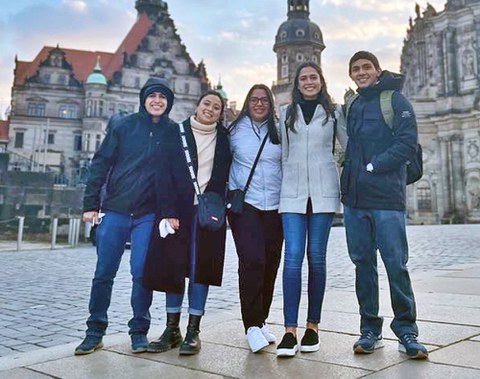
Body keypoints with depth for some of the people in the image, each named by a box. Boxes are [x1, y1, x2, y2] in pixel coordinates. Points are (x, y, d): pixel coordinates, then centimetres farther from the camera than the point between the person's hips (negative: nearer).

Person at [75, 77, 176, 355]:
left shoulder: (174, 133, 4)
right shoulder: (122, 125, 4)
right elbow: (101, 163, 3)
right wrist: (91, 204, -2)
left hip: (149, 214, -1)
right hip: (115, 210, 1)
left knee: (141, 272, -2)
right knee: (104, 273, 5)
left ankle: (139, 331, 16)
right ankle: (95, 331, 19)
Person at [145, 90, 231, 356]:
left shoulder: (224, 138, 8)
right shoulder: (177, 134, 3)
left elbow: (224, 175, 11)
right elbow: (164, 174, -3)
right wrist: (168, 212, -13)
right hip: (178, 210, 0)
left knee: (201, 268, 1)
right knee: (172, 266, 2)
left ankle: (193, 331, 9)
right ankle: (172, 329, 14)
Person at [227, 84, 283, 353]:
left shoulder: (279, 131, 8)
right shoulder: (235, 131, 5)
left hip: (275, 205, 2)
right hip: (244, 202, -2)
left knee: (270, 264, 6)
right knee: (252, 260, -16)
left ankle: (261, 320, 23)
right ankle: (252, 326, -7)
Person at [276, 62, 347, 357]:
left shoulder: (334, 111, 10)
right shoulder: (287, 114, 15)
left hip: (323, 190, -1)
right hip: (293, 192, 1)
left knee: (317, 256, 1)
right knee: (293, 255, -10)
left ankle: (313, 327, 11)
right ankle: (290, 331, -9)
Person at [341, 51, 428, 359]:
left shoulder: (395, 100, 1)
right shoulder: (352, 106, 17)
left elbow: (408, 144, -10)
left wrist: (373, 166, -12)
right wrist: (349, 174, 6)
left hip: (386, 197, -5)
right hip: (355, 198, 6)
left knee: (396, 264, -3)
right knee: (363, 263, 8)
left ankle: (406, 330, 12)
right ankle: (370, 330, 18)